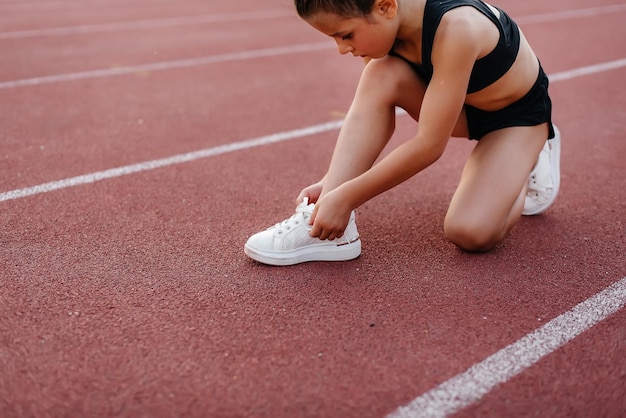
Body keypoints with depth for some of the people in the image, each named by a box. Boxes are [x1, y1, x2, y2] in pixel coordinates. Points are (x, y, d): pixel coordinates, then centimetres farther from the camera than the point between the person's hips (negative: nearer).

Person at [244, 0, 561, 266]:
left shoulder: (455, 28, -39)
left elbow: (430, 144, -38)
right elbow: (373, 113, -8)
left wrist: (346, 197, -35)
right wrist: (333, 183, -17)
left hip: (518, 113, -6)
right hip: (461, 107, 6)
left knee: (469, 232, -25)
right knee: (381, 75, -25)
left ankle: (528, 167, 7)